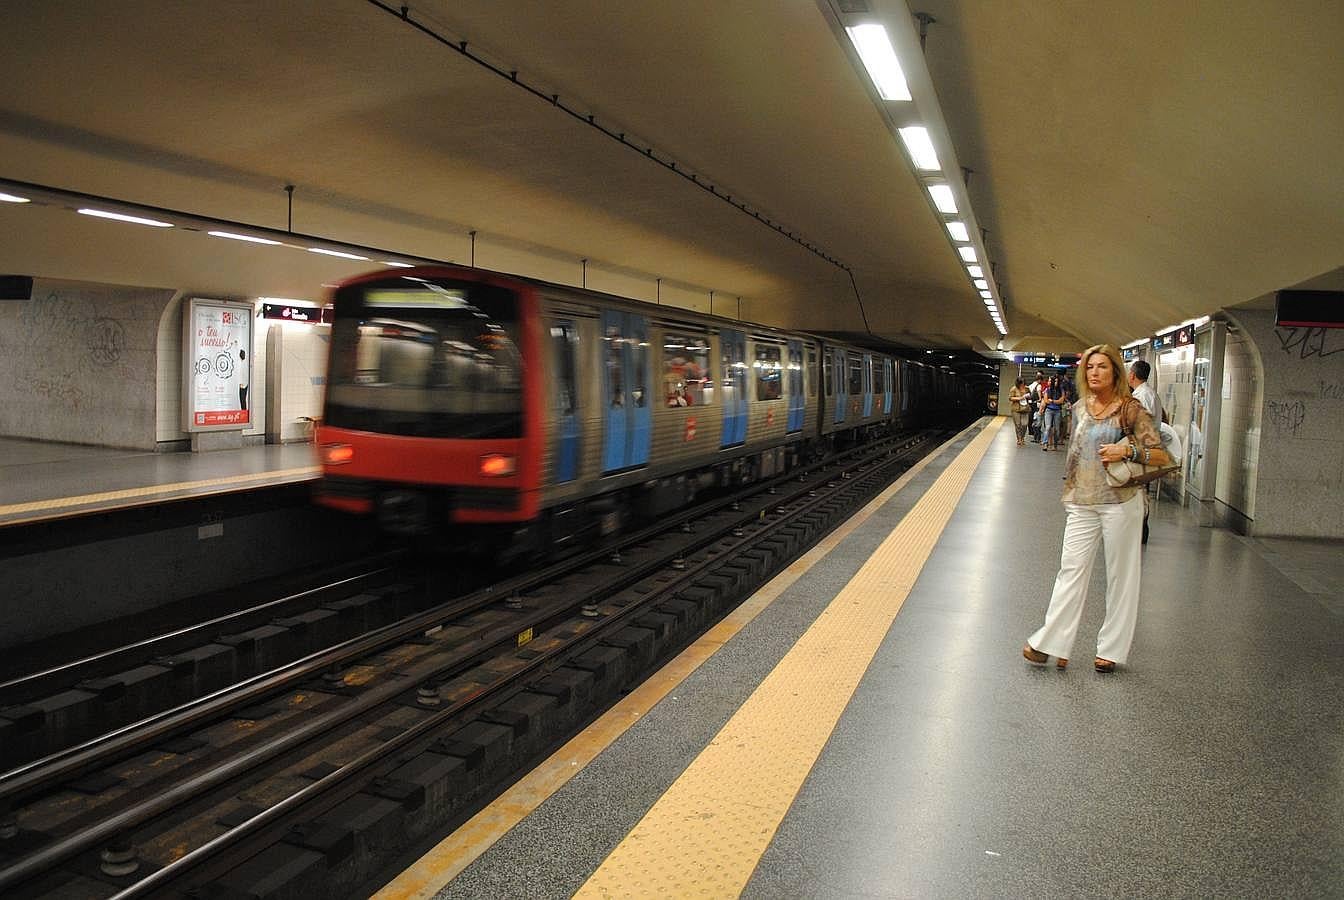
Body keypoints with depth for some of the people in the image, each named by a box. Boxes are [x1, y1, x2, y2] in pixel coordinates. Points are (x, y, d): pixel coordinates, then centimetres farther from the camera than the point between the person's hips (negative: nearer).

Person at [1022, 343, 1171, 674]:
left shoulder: (1131, 410, -5)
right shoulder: (1080, 407, 10)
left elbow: (1162, 456, -8)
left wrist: (1128, 450, -22)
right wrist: (1069, 490, 19)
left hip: (1120, 503, -4)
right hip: (1082, 504, 4)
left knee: (1120, 575, 6)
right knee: (1071, 570, 1)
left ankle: (1111, 649, 16)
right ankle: (1052, 644, 4)